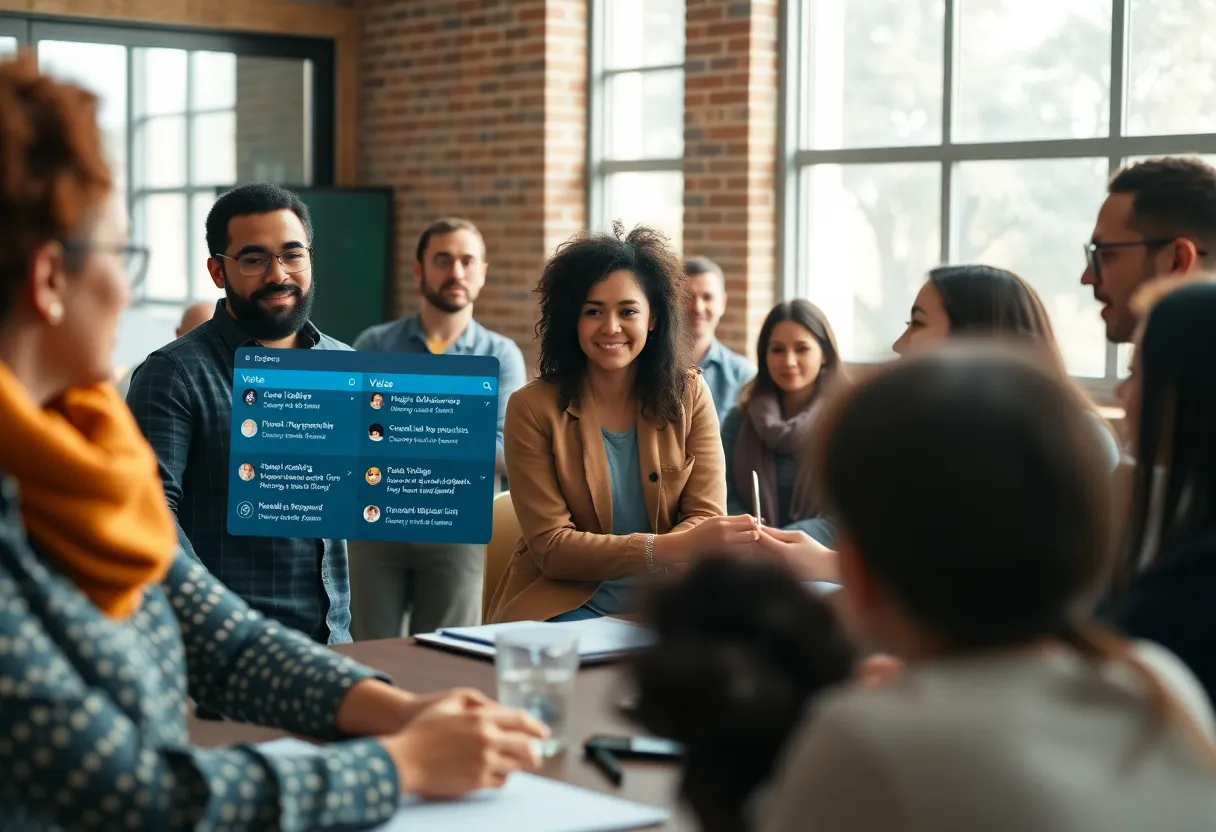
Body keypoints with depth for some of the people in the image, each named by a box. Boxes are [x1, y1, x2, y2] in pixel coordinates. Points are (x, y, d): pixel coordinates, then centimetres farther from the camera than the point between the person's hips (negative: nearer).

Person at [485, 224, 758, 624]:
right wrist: (678, 546, -26)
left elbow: (705, 517, -2)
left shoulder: (689, 394, 2)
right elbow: (550, 546, -13)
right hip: (566, 605, -3)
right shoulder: (533, 407, -7)